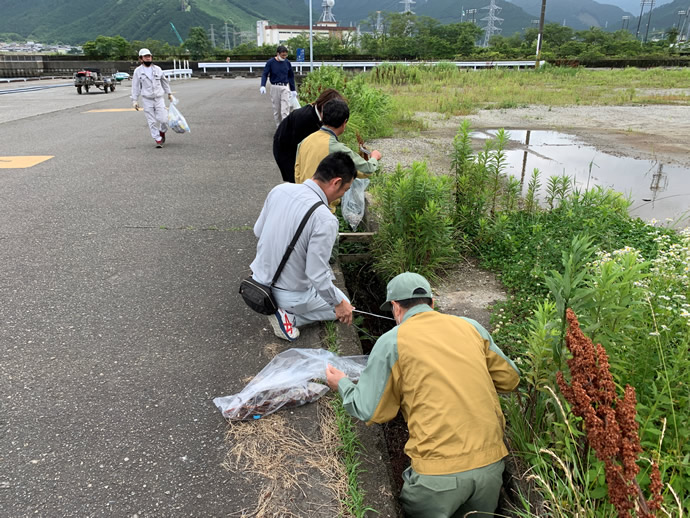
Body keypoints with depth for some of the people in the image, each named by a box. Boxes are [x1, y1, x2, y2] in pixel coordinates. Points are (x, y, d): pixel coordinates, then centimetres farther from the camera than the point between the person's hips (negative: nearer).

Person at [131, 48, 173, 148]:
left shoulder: (157, 69, 8)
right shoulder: (138, 71, 1)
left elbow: (164, 81, 20)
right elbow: (135, 87, 3)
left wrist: (169, 93, 21)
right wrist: (134, 100, -1)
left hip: (159, 98, 1)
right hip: (147, 99, -1)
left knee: (163, 119, -7)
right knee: (152, 121, -2)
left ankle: (162, 132, 24)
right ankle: (158, 140, 8)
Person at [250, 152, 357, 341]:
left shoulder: (280, 189, -9)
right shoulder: (325, 220, -29)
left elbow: (258, 231, 5)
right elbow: (317, 275, -26)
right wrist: (339, 303, -8)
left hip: (259, 277, 7)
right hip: (289, 295, -7)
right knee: (343, 308, 20)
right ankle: (289, 316, -1)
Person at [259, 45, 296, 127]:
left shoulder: (287, 62, 5)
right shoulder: (270, 62, -2)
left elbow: (291, 76, 14)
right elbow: (265, 74, -3)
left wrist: (293, 89, 15)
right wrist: (263, 86, -19)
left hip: (285, 87, 1)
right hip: (275, 87, 0)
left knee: (285, 109, -8)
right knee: (276, 109, 6)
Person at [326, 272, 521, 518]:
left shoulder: (392, 341, -4)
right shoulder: (470, 327, 6)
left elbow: (369, 412, 1)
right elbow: (510, 378, 13)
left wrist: (342, 384, 18)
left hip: (439, 468, -4)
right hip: (491, 461, 4)